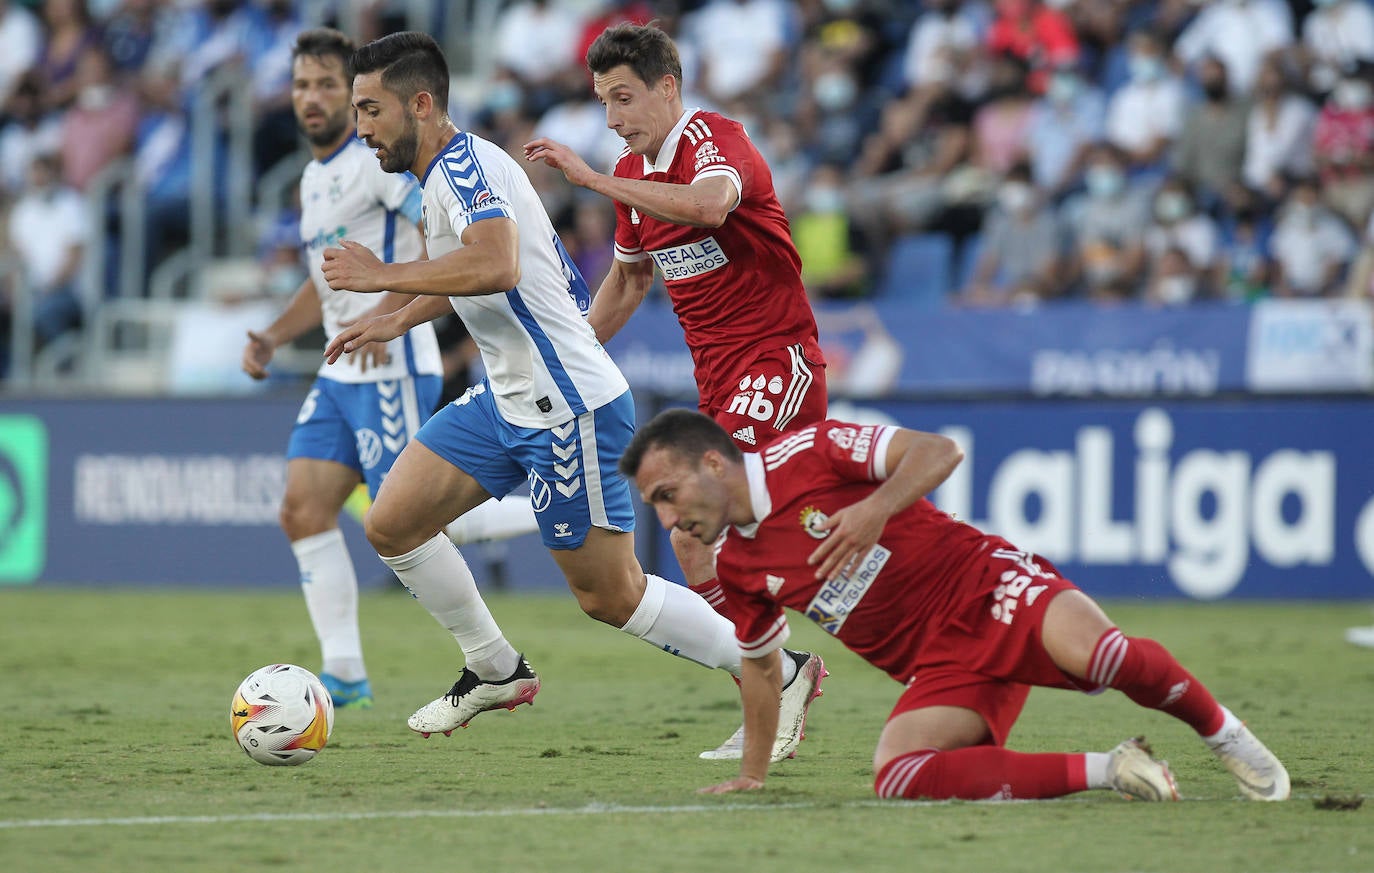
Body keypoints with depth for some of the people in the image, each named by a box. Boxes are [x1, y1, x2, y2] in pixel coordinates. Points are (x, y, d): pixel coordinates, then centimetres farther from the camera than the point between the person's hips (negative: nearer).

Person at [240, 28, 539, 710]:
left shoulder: (378, 159, -12)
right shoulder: (314, 178, 17)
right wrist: (272, 338, 15)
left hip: (392, 371, -9)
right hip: (340, 374, 9)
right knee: (303, 511, 0)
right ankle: (344, 674, 3)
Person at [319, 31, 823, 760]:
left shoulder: (463, 164, -19)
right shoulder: (447, 171, 11)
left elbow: (496, 266, -38)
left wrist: (384, 275, -29)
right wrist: (397, 319, 28)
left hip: (568, 407, -10)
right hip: (507, 399, 10)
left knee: (609, 596, -3)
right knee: (390, 524, 6)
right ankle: (495, 672, 20)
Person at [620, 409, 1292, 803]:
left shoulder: (806, 455, -6)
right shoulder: (732, 569, 12)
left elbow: (938, 451, -12)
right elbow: (761, 661, 28)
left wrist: (876, 508, -27)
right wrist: (751, 772, 27)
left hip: (985, 586, -5)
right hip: (938, 668, 6)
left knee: (1094, 650, -37)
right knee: (895, 778, -26)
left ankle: (1225, 735, -9)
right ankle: (1106, 771, -17)